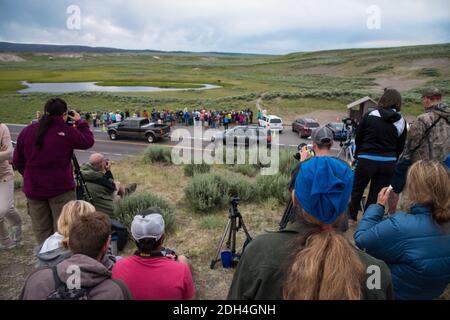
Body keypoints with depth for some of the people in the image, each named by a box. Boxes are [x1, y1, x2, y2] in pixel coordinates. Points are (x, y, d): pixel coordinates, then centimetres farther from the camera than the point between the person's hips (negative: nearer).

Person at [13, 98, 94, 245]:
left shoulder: (27, 131, 1)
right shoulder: (67, 132, -12)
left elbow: (17, 161, 6)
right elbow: (88, 141, 2)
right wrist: (80, 122, 12)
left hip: (33, 189, 4)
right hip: (61, 188, -4)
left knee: (41, 231, 15)